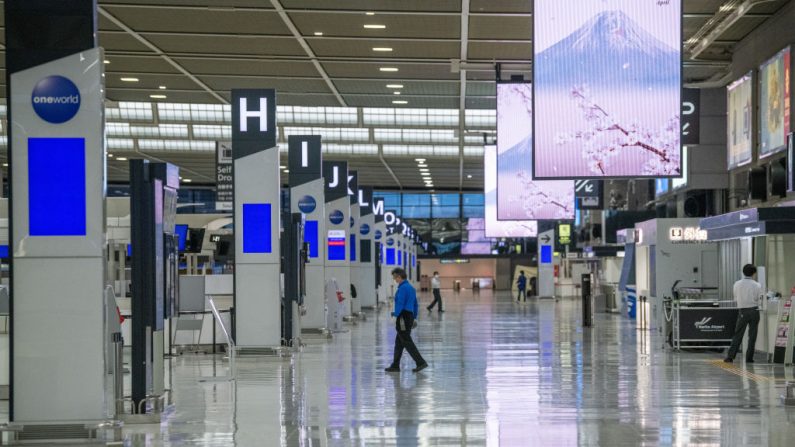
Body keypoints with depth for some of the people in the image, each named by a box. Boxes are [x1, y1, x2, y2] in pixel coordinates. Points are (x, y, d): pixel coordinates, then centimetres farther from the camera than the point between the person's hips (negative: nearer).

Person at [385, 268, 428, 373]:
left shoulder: (402, 288, -14)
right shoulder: (411, 288, 15)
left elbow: (400, 304, -20)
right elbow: (415, 305, 19)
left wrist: (395, 316, -14)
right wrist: (414, 318, 22)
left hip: (403, 318, -10)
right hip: (410, 316, 10)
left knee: (407, 342, -7)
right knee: (399, 342, 14)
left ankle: (421, 362, -11)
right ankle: (395, 365, 17)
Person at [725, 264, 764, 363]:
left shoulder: (737, 284, -2)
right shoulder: (756, 285, -6)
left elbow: (735, 298, 4)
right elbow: (759, 298, -7)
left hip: (743, 311, 1)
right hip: (754, 310, -1)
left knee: (738, 335, 4)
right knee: (752, 336, 6)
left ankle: (730, 356, -4)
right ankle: (749, 358, 6)